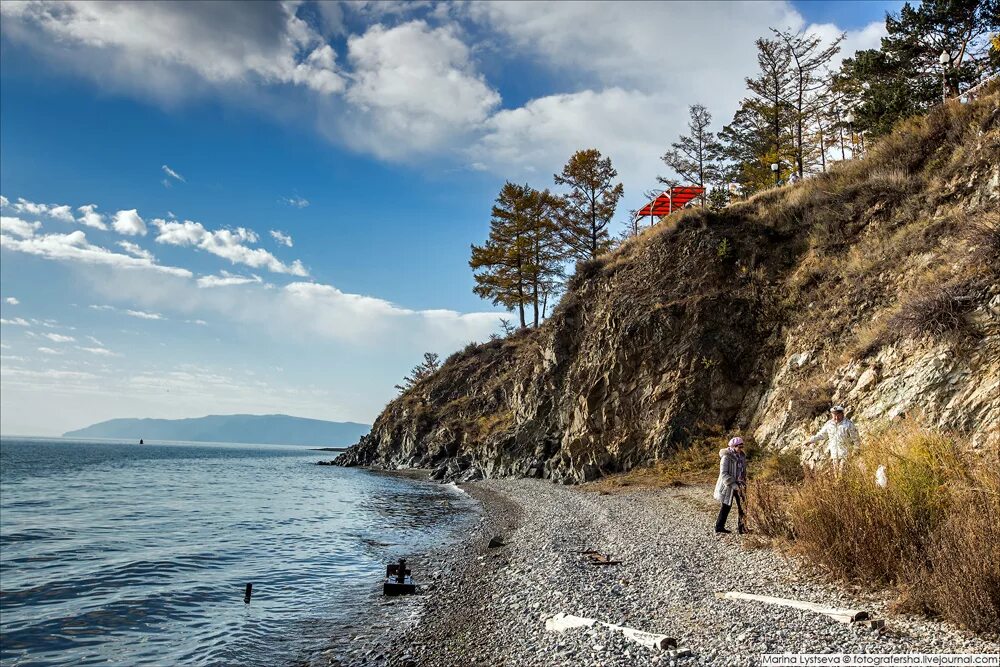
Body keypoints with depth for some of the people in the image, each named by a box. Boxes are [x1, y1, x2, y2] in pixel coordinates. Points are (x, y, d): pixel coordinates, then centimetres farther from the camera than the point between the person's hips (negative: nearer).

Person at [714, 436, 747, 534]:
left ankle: (742, 527, 15)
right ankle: (719, 526, 20)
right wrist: (735, 486, -26)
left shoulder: (741, 456, 2)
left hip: (738, 485, 6)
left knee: (742, 506, 3)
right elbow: (724, 474, -23)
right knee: (726, 506, 5)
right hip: (727, 486, -6)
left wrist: (743, 483, 6)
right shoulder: (726, 457, -20)